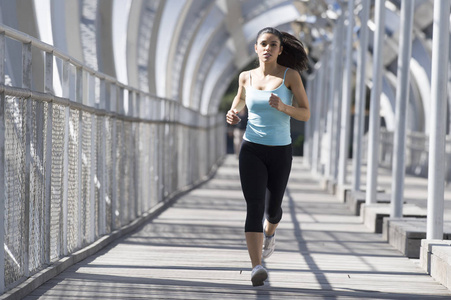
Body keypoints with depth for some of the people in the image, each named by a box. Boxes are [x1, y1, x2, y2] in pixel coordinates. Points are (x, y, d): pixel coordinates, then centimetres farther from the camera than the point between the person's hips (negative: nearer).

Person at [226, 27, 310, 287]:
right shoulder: (247, 77, 3)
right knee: (254, 207, -17)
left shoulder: (291, 75, -5)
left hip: (280, 151, 0)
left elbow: (306, 114, -5)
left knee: (272, 208, 15)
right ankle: (257, 268, -25)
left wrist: (283, 107, -24)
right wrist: (233, 114, 3)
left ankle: (269, 233, 52)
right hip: (252, 150, 0)